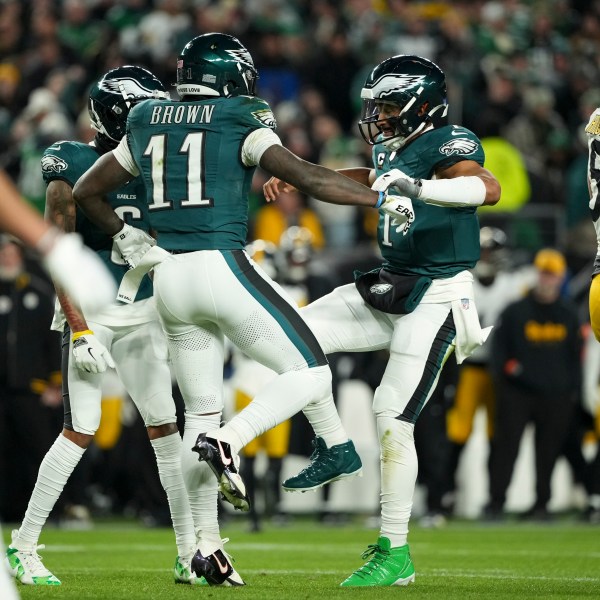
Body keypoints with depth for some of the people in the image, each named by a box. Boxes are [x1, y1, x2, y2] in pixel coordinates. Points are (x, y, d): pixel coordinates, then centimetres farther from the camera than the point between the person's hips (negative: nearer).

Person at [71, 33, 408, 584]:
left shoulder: (147, 124, 15)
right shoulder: (240, 122, -2)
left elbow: (87, 191, 21)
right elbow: (307, 178, -11)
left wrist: (126, 238, 32)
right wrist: (382, 200, -4)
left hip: (169, 277, 6)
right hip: (222, 266, -6)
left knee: (202, 411, 13)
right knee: (310, 374, 1)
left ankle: (203, 547, 10)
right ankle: (228, 443, -21)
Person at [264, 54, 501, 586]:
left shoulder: (447, 143, -14)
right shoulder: (395, 147, 12)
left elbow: (488, 189, -34)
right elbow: (371, 179, 36)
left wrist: (416, 188, -46)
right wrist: (297, 179, 33)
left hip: (436, 298, -9)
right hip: (391, 286, 9)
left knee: (393, 418, -11)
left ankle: (396, 553, -1)